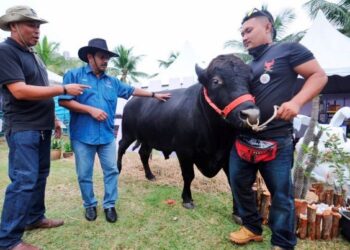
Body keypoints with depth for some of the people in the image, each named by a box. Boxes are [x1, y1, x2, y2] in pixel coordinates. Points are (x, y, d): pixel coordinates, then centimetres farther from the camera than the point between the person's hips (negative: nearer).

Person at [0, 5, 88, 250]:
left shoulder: (32, 54, 15)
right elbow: (20, 91, -23)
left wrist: (53, 118, 18)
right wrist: (64, 89, -21)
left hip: (41, 127, 9)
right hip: (22, 129, -9)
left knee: (40, 175, 16)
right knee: (24, 181, -7)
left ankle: (35, 218, 32)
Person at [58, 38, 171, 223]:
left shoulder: (112, 81, 13)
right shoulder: (74, 75, -2)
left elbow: (132, 90, 20)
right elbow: (64, 100, -10)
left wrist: (154, 95, 20)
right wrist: (91, 109, -16)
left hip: (107, 135, 4)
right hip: (82, 135, -3)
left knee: (111, 171, 7)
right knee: (84, 174, 9)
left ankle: (109, 205, 23)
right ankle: (90, 205, 28)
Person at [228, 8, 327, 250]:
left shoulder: (289, 50, 1)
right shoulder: (247, 67, 19)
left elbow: (319, 75, -4)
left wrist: (296, 102, -19)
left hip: (276, 141, -6)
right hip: (242, 139, 7)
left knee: (281, 194, 5)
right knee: (240, 185, 13)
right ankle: (252, 228, 35)